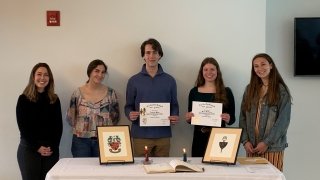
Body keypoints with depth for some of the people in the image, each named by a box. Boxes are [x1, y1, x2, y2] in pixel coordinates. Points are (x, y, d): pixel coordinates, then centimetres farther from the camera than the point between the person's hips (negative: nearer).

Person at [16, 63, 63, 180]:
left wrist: (53, 147, -7)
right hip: (29, 148, -2)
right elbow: (22, 126, -4)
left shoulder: (54, 99, 7)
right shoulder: (24, 99, -1)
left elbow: (58, 125, 5)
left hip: (51, 150, 2)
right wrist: (37, 147, -10)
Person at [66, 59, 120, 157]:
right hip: (81, 140, 0)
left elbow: (115, 116, 9)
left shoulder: (110, 93, 2)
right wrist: (80, 129, 3)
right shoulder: (78, 93, 0)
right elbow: (70, 117, 6)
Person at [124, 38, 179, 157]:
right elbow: (129, 106, 6)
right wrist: (130, 115, -15)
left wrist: (175, 117, -9)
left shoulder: (169, 80, 7)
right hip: (141, 134, -1)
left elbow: (174, 105, 10)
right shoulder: (134, 81, 4)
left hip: (163, 135, 1)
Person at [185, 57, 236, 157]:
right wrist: (188, 118, -7)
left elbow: (233, 118, 5)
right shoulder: (194, 92, 6)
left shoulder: (226, 92, 2)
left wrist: (228, 119, -15)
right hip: (199, 138, 1)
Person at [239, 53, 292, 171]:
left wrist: (266, 143, -14)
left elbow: (283, 120, -8)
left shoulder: (281, 90, -3)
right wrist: (245, 141, -5)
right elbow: (243, 117, 6)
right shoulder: (250, 89, 9)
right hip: (251, 147, 4)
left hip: (272, 147, -3)